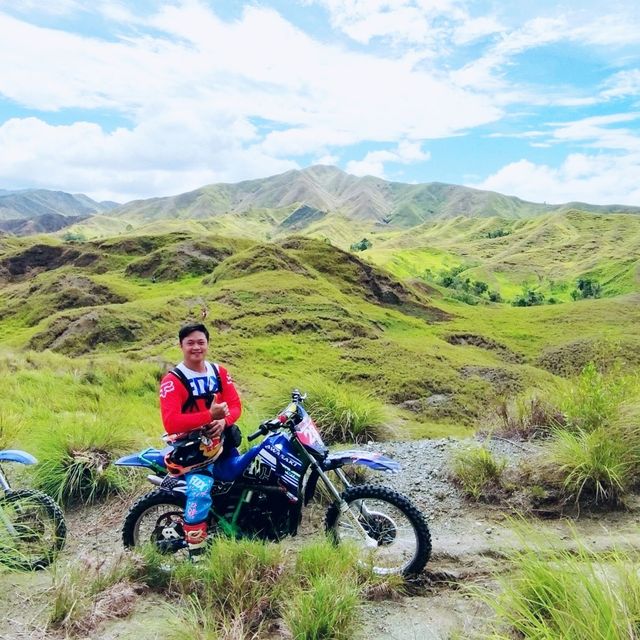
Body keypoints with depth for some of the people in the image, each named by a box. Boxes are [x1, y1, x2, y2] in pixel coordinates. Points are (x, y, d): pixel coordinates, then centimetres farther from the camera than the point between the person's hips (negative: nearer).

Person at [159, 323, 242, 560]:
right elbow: (171, 423, -25)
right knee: (200, 492, -26)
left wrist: (224, 421, -22)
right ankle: (196, 554, -10)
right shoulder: (172, 380, -15)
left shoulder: (220, 372, 4)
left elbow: (235, 405, 1)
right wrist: (209, 415, -32)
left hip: (221, 439, 7)